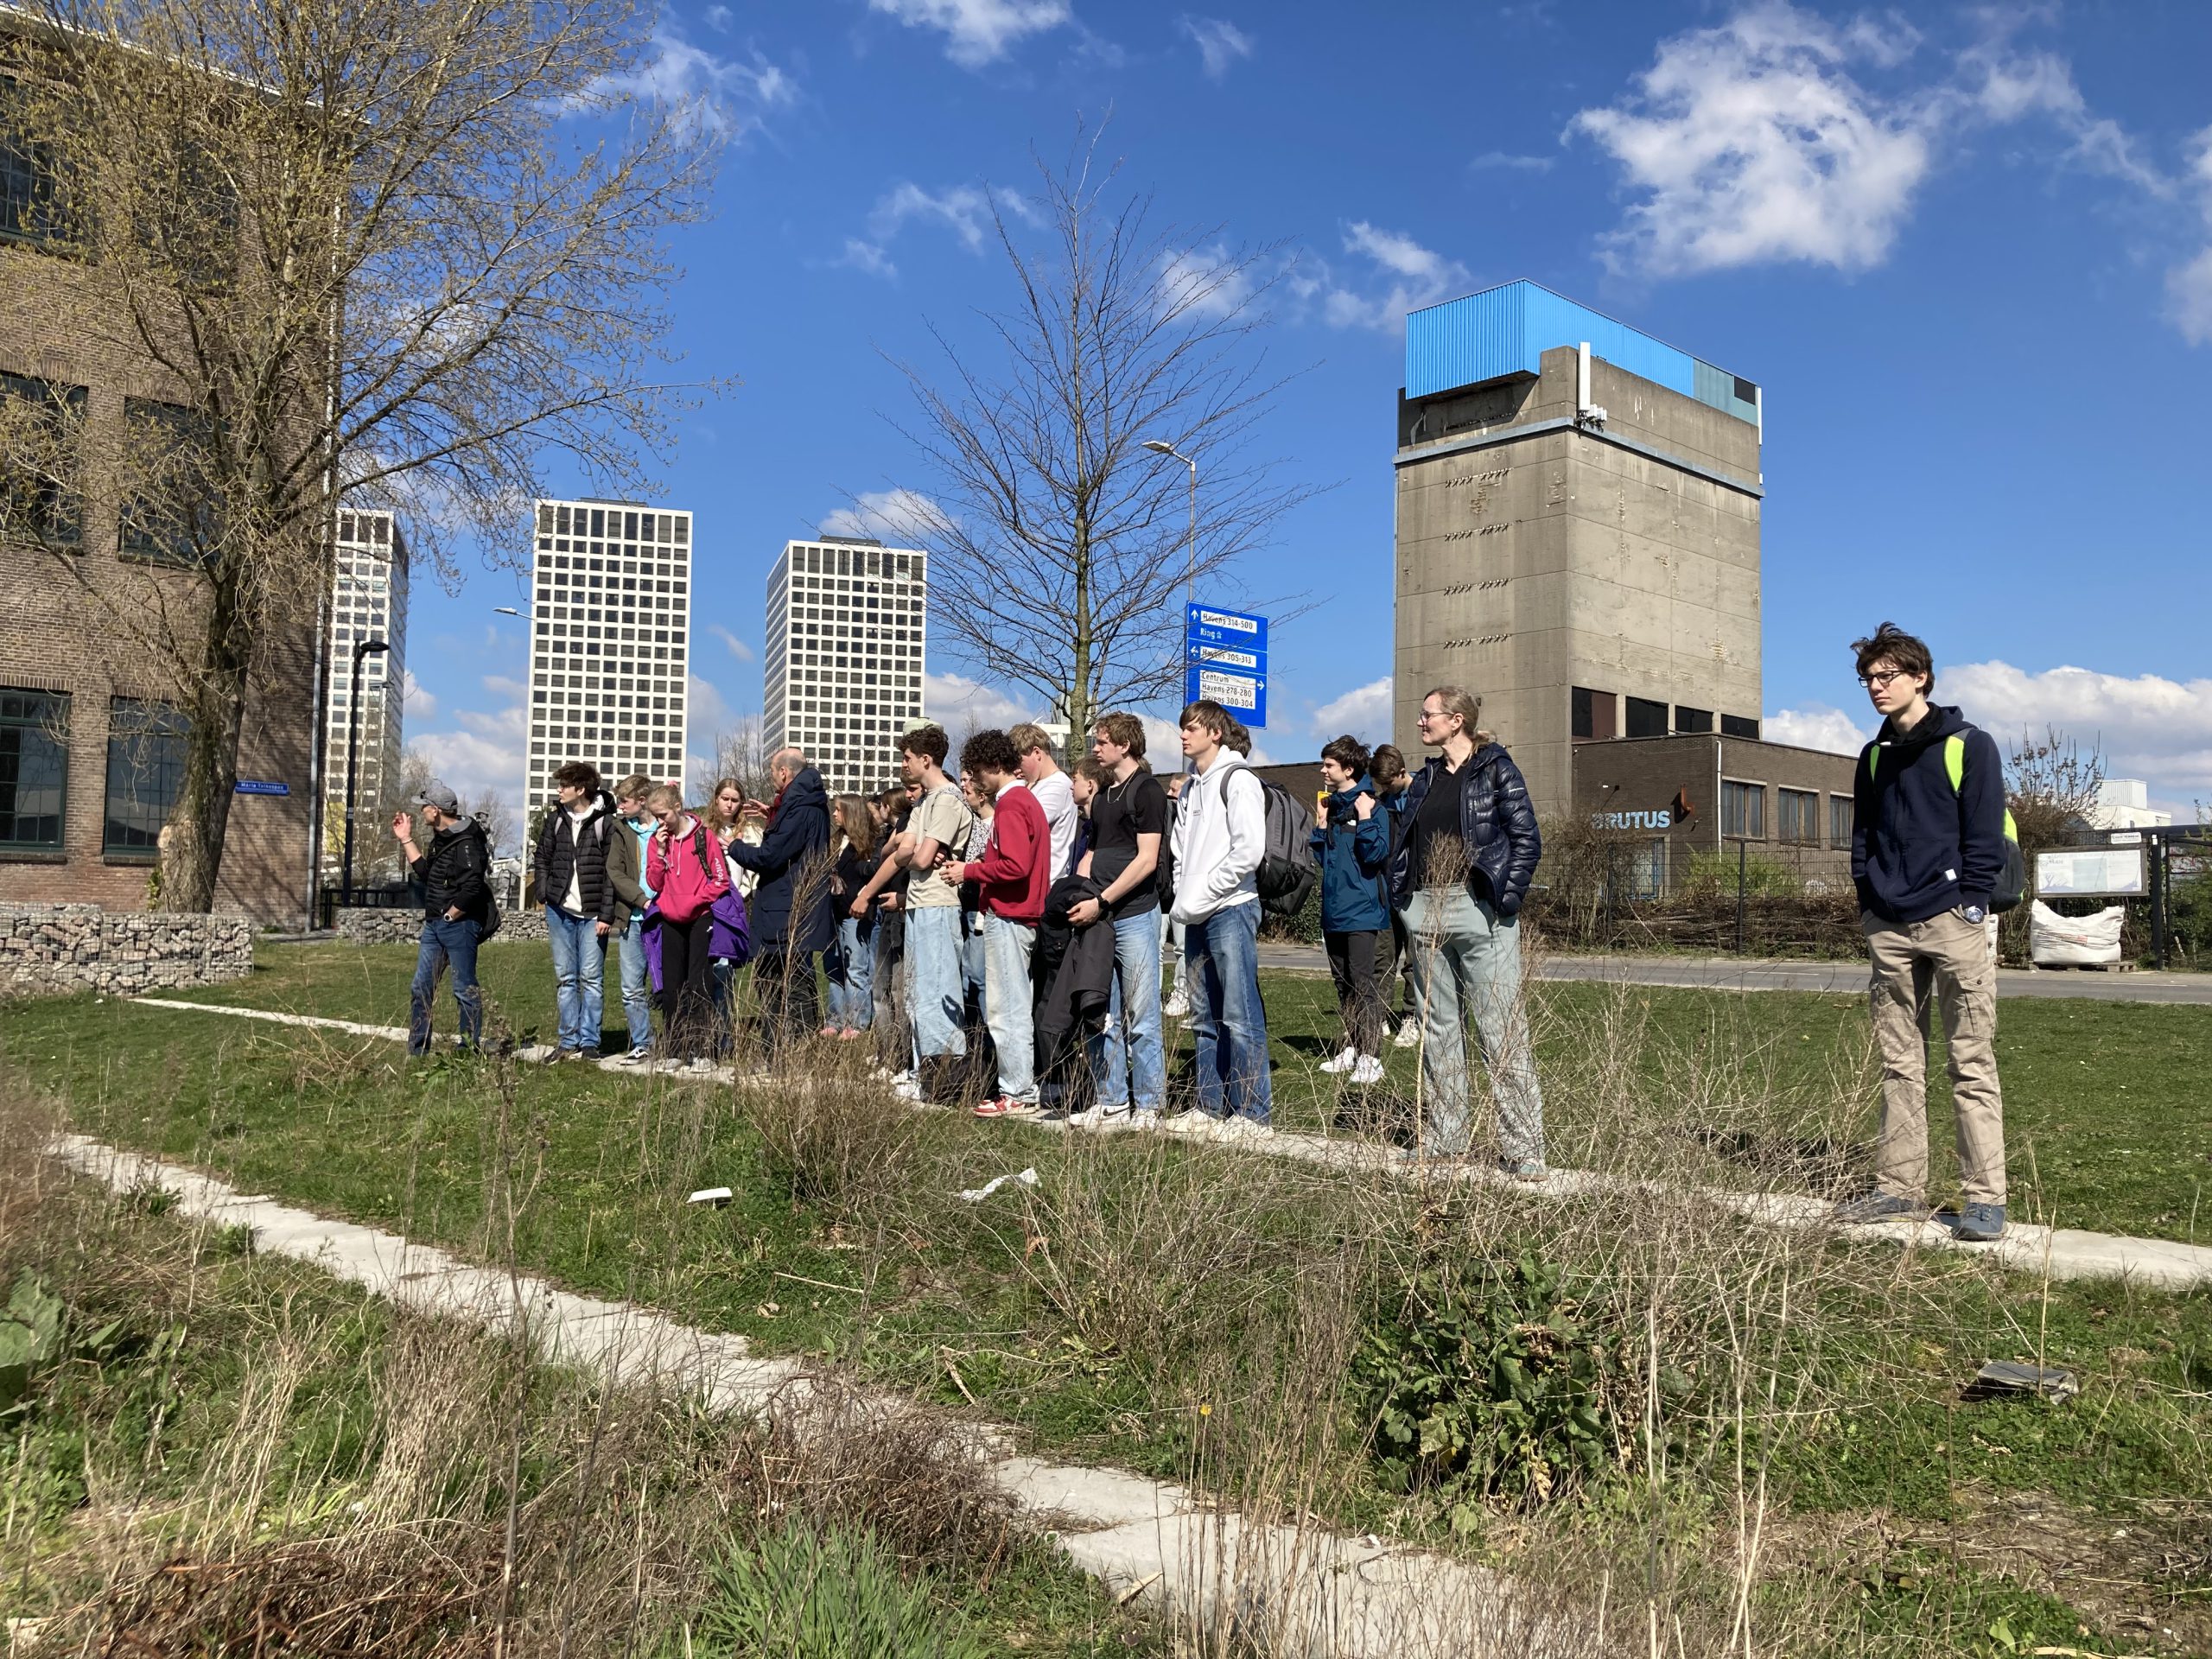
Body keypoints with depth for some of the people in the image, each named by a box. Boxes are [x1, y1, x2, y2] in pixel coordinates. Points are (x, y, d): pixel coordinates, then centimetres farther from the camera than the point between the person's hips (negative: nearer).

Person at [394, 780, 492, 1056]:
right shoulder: (441, 838, 13)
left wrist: (451, 915, -14)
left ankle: (470, 1051, 8)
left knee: (465, 989, 0)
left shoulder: (466, 842, -18)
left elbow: (472, 888, -25)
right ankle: (417, 1052, 17)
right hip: (434, 925, 10)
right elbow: (425, 872, 20)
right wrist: (406, 839, 20)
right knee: (420, 988, 11)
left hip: (460, 924, -10)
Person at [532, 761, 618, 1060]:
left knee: (591, 979, -1)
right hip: (560, 911, 5)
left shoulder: (606, 821, -6)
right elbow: (541, 859, 16)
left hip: (593, 914, -5)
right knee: (565, 978, 9)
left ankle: (589, 1042, 5)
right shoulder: (556, 818, 9)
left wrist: (606, 915, -13)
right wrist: (546, 894, 1)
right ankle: (570, 1041, 16)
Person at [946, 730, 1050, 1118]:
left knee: (1006, 1009, -6)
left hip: (1006, 916, -10)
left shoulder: (1010, 804, -13)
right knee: (1017, 1007, 12)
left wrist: (970, 872, -11)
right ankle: (1021, 1089, 16)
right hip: (1021, 914, 10)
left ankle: (1018, 1095, -3)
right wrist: (975, 869, 12)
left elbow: (1014, 866, -22)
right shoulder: (1026, 799, 18)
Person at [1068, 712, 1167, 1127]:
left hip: (1134, 915, -8)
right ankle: (1113, 1103, 16)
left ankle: (1147, 1105, 3)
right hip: (1098, 918, 8)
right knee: (1100, 1018, 8)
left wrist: (1101, 902, -15)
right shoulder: (1103, 796, 20)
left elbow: (1147, 860, -12)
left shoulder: (1146, 790, -5)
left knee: (1141, 1018, -3)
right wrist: (1075, 896, 5)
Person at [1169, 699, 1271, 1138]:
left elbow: (1248, 851, -17)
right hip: (1196, 918, 9)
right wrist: (1182, 898, 8)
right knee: (1205, 1018, 12)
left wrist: (1203, 895, -13)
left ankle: (1254, 1114, -5)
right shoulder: (1190, 788, 19)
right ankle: (1212, 1108, 19)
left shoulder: (1238, 780, -7)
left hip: (1231, 909, -9)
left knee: (1240, 1016, -8)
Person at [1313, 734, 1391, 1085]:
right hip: (1333, 911, 8)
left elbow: (1376, 855, -18)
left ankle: (1370, 1058, -4)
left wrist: (1366, 818, -20)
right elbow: (1321, 858, 13)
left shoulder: (1370, 806, -9)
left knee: (1364, 985, -7)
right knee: (1343, 984, 14)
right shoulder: (1331, 805, 13)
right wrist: (1322, 822, 4)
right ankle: (1352, 1049, 24)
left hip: (1361, 911, -8)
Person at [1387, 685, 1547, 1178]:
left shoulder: (1497, 770, 0)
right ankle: (1445, 1140, 18)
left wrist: (1506, 899, -13)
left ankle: (1523, 1149, -2)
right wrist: (1401, 898, 6)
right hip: (1425, 912, 6)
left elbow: (1527, 839, -4)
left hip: (1479, 911, -6)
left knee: (1502, 1032, -6)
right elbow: (1402, 842, 20)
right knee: (1437, 1030, 10)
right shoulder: (1424, 779, 17)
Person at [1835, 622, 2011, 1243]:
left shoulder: (1969, 746, 0)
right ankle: (1899, 1187, 13)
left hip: (1954, 924, -5)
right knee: (1899, 1064, 8)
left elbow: (1986, 837, -5)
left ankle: (1984, 1198, 0)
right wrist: (1870, 904, 8)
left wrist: (1969, 906, -12)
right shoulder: (1874, 757, 16)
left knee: (1972, 1065, -3)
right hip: (1889, 930, 6)